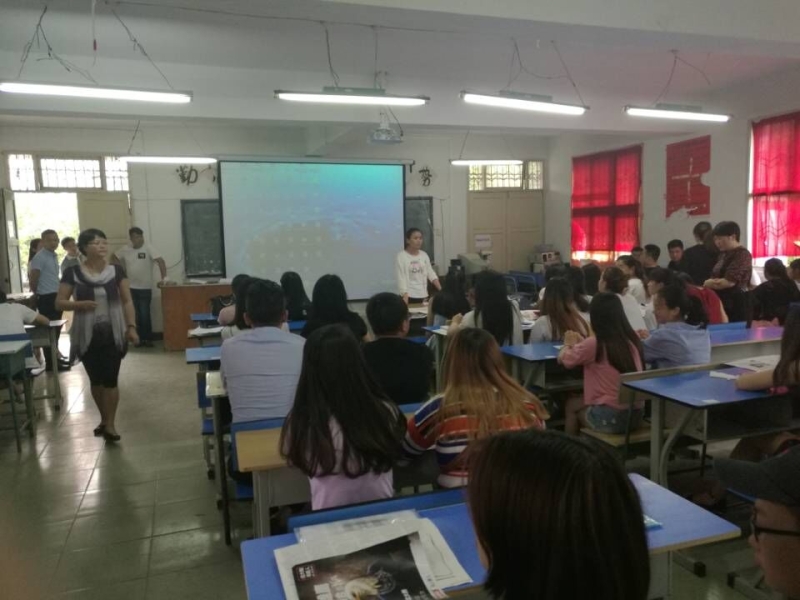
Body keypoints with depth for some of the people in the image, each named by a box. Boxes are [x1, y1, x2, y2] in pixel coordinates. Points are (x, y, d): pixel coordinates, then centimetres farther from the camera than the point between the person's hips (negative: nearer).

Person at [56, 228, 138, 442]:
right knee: (95, 379, 11)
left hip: (113, 334, 0)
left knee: (110, 378, -2)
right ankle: (104, 419, 28)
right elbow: (59, 303, 0)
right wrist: (80, 304, -19)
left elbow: (127, 301, 3)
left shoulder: (116, 271, 0)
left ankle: (110, 425, 5)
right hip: (87, 335, 1)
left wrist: (131, 326, -7)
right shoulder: (73, 273, -3)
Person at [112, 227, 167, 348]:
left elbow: (161, 261, -21)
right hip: (130, 288, 4)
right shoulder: (125, 249, 2)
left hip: (145, 288, -4)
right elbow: (113, 257, 18)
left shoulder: (148, 248, -12)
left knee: (145, 315, -2)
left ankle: (148, 339, 10)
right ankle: (140, 338, 18)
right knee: (135, 315, 9)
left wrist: (164, 278, -31)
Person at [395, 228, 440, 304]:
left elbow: (431, 273, 11)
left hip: (423, 295, 5)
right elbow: (401, 277, -13)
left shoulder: (424, 255, 9)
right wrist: (405, 295, -26)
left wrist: (441, 290, -2)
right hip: (409, 296, -5)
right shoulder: (401, 256, -8)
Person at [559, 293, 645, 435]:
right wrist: (580, 343, 23)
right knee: (579, 401, 27)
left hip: (610, 417, -6)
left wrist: (569, 344, 20)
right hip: (636, 415, 6)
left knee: (571, 405, 23)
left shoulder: (594, 343, -15)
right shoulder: (632, 339, 2)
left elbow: (564, 359, 0)